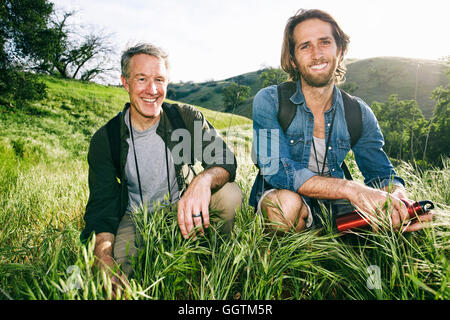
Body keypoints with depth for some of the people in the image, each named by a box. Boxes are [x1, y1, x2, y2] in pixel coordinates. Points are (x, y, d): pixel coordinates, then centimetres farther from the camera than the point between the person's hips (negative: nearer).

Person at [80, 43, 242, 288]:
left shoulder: (186, 118, -10)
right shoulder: (105, 140, -10)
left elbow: (225, 161, -19)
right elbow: (101, 208, -11)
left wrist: (203, 180, -45)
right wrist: (104, 257, -31)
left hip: (182, 209, 1)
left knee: (230, 195, -25)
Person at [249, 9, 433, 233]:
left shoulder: (359, 113, 0)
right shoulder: (269, 101, -13)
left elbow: (382, 173, 1)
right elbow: (276, 170, -23)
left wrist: (398, 196, -25)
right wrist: (351, 188, -34)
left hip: (332, 203, 4)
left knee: (395, 216, -20)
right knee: (287, 203, -37)